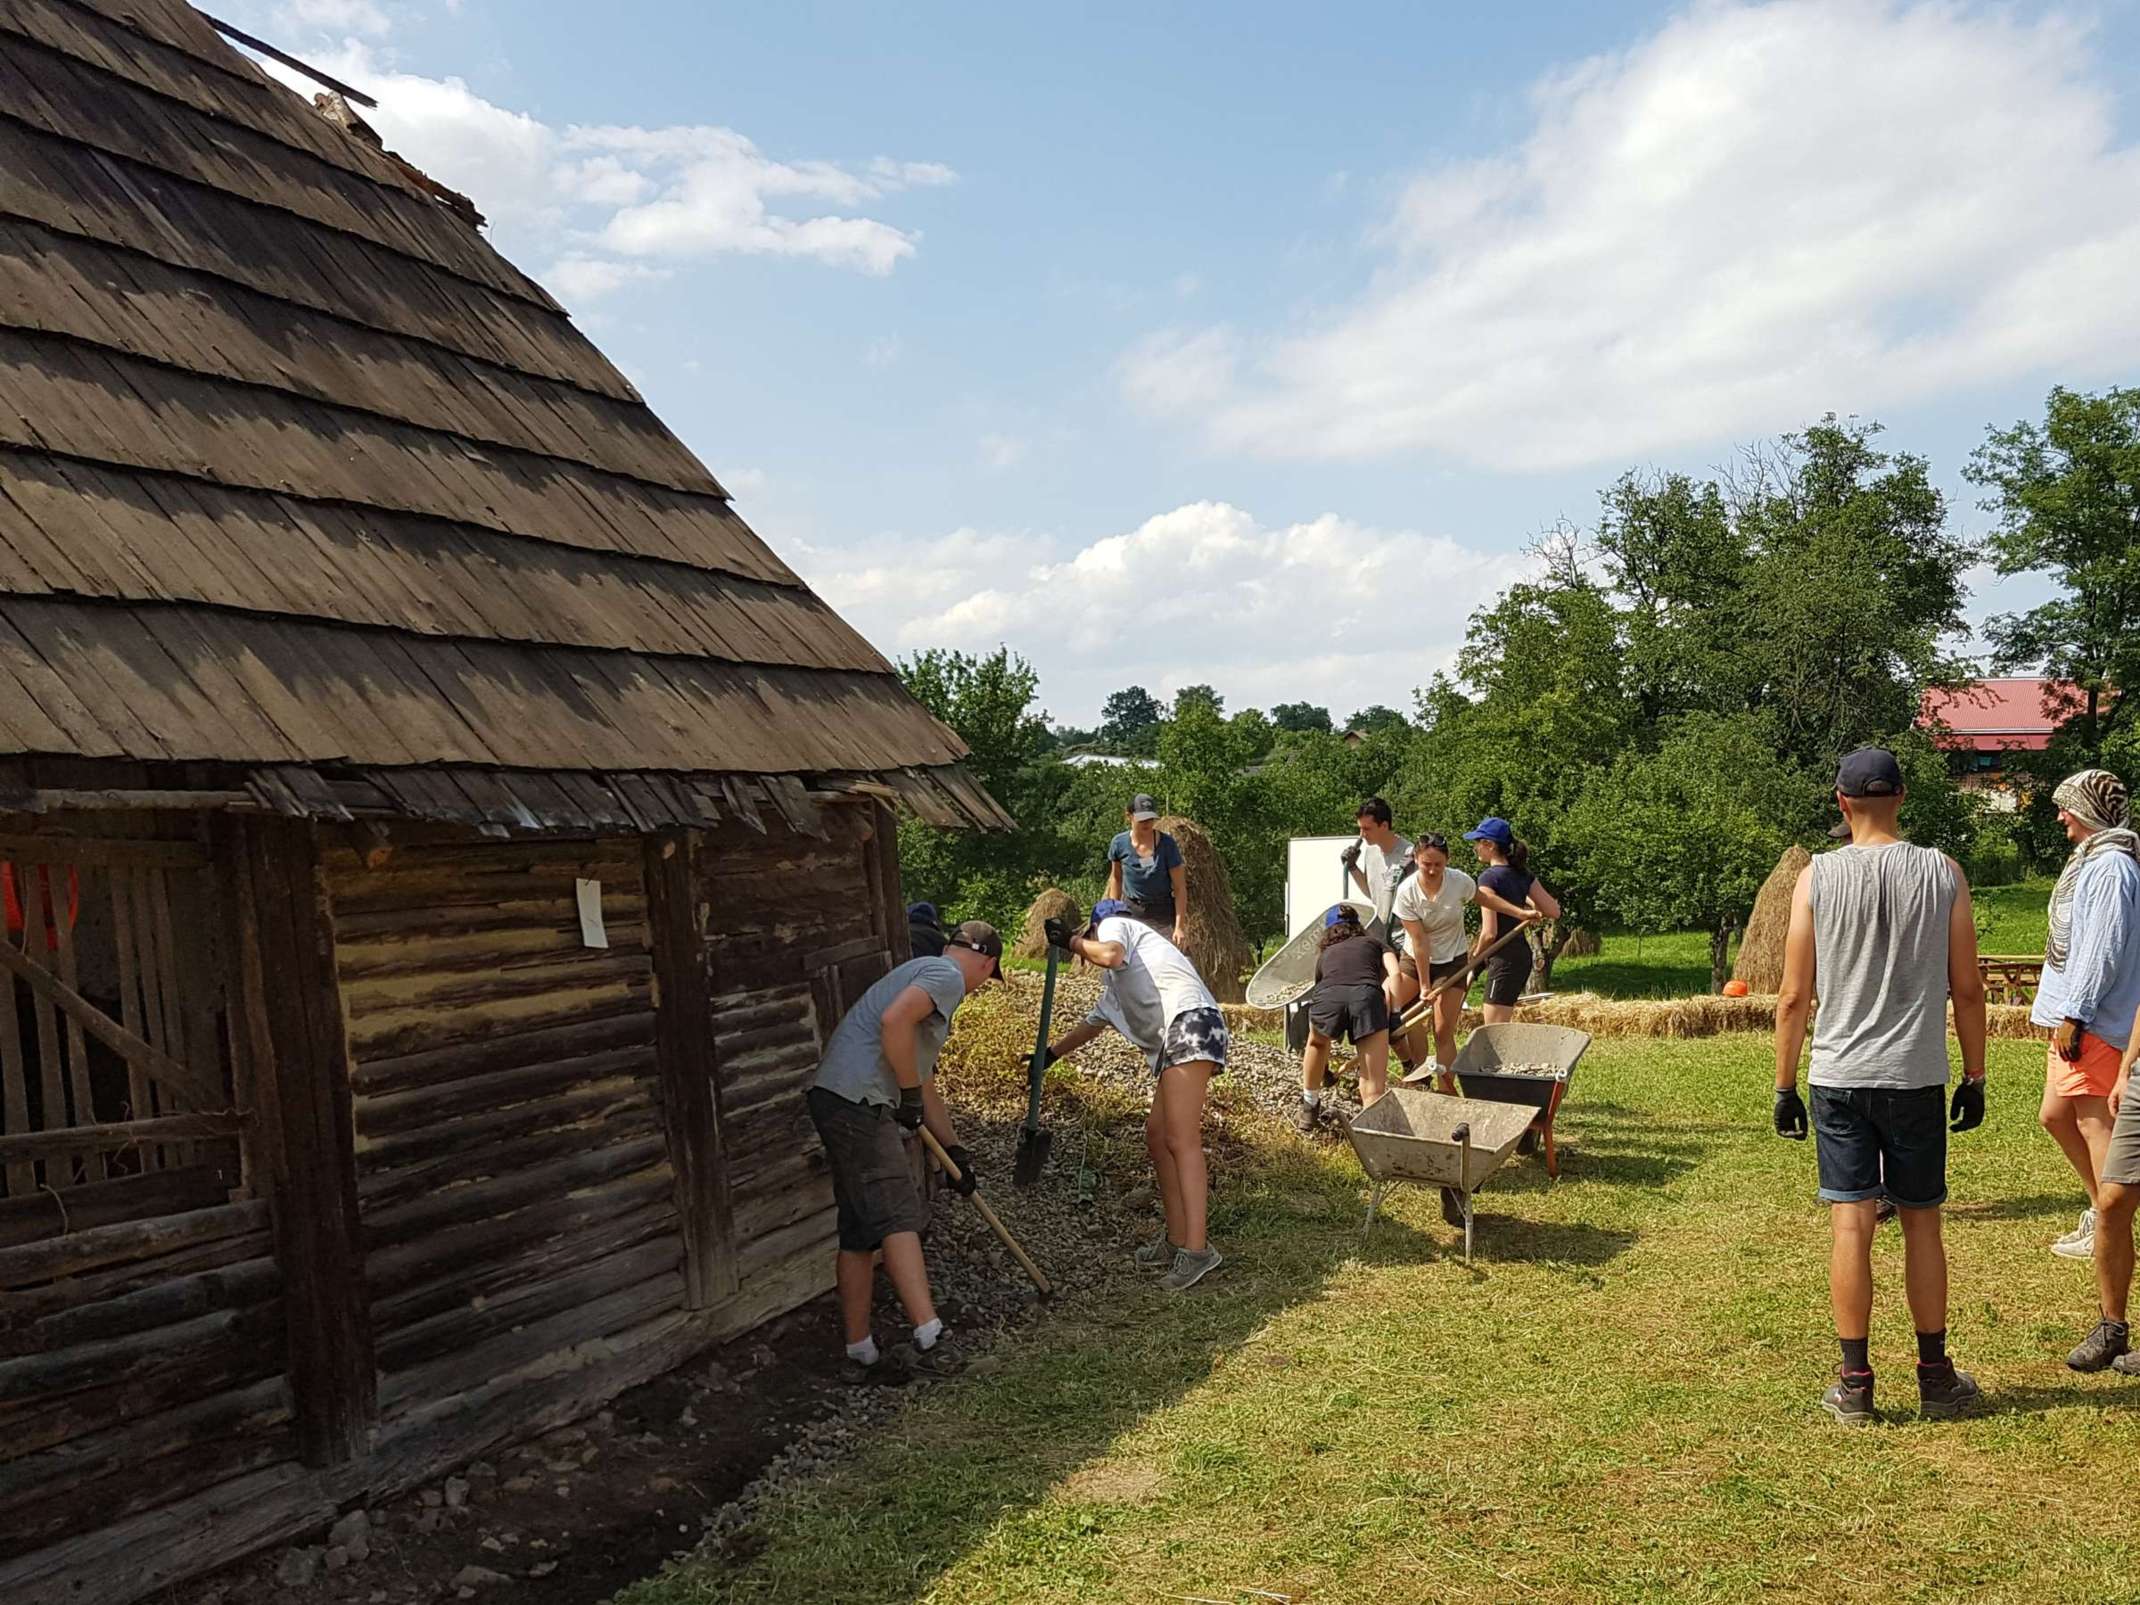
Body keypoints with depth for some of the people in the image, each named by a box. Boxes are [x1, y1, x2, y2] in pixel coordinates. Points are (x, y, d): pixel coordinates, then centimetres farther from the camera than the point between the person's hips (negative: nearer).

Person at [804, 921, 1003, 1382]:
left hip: (837, 1101, 10)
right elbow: (894, 1021, -24)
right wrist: (909, 1094, -11)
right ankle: (929, 1339, -13)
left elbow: (926, 1086, 34)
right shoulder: (948, 975, -3)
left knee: (860, 1231, 12)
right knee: (899, 1219, -10)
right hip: (858, 1102, -10)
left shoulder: (924, 973, 30)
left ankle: (860, 1353, 16)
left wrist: (954, 1150, 37)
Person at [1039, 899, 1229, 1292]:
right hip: (1172, 1039, 10)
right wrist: (1052, 1053, 60)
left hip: (1190, 1020, -10)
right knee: (1156, 1135, 13)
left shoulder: (1114, 924, 12)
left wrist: (1073, 942, 4)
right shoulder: (1116, 986, 37)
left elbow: (1109, 954, -13)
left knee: (1180, 1140, -17)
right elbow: (1093, 1024, 49)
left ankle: (1196, 1249, -24)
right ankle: (1176, 1241, 16)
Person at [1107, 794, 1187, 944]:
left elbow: (1180, 888, -11)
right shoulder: (1119, 844, -7)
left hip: (1161, 914, -2)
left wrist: (1178, 927, -15)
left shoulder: (1167, 844, -15)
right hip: (1130, 910, 2)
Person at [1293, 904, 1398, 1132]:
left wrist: (1325, 1065, 62)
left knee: (1317, 1043, 37)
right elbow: (1395, 976, 12)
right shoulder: (1375, 943, 35)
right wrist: (1386, 1019, 15)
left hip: (1328, 996, 2)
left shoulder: (1325, 954, 40)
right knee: (1374, 1090, 3)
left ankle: (1309, 1109, 46)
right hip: (1366, 995, -2)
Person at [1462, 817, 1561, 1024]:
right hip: (1522, 954, 9)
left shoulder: (1489, 877, -15)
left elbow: (1489, 933, -18)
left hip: (1504, 958, -9)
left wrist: (1475, 955, -1)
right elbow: (1554, 911, 8)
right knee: (1501, 1026, 17)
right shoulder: (1523, 874, 8)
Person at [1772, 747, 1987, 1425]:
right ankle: (1936, 1378, 22)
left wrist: (1784, 1086, 5)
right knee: (1921, 1223, 12)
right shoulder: (1943, 873, -1)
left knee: (1850, 1224, 2)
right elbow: (1967, 988, 1)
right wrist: (1975, 1076, 11)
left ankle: (1855, 1386, 7)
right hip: (1917, 1077, 1)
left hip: (1838, 1078, -1)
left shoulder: (1817, 877, -4)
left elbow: (1793, 997, -3)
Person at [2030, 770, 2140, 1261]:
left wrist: (2073, 1015, -21)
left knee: (2094, 1122, -3)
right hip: (2073, 1017, 10)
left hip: (2094, 1022, -10)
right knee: (2056, 1115, 16)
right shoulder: (2089, 860, 16)